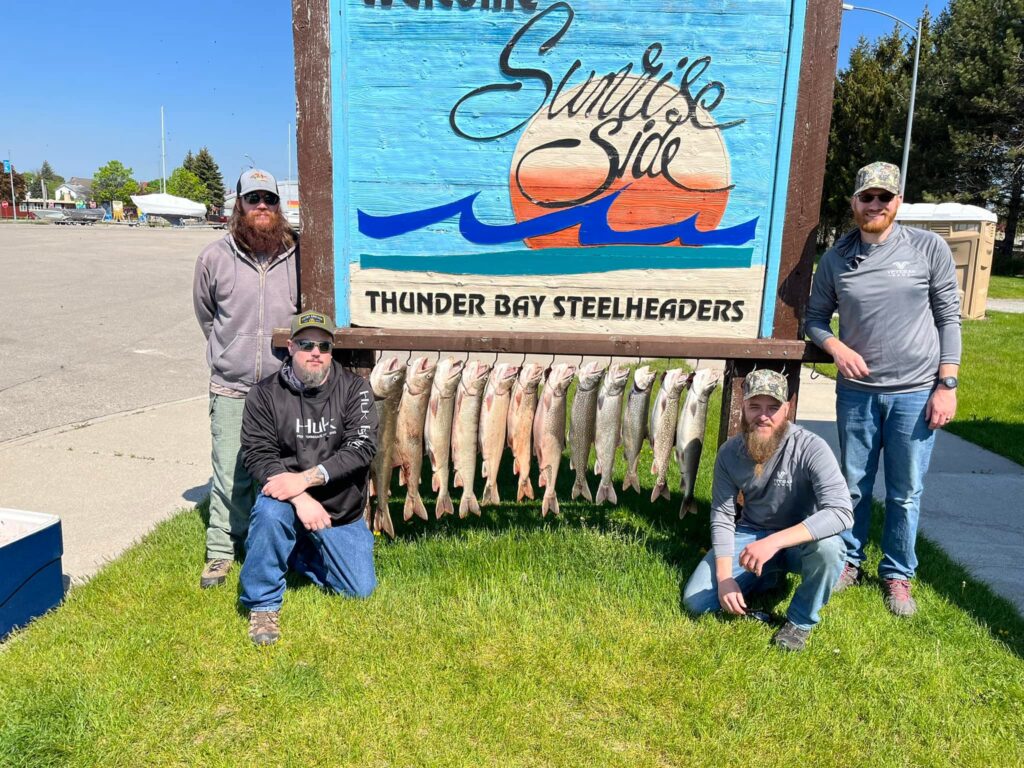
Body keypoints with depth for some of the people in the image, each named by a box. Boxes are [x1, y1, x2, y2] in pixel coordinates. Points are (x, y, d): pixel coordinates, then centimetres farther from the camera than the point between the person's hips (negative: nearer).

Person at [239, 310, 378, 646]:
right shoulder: (265, 395, -7)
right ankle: (262, 604, -13)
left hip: (342, 512, 2)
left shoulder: (354, 388, -7)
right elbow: (258, 455, -14)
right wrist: (299, 497, -29)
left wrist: (306, 478, -29)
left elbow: (362, 446, -18)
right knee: (270, 510, -36)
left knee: (360, 589, 1)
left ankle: (300, 556, 29)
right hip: (289, 502, -1)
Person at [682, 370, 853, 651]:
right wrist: (725, 577, -18)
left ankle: (801, 621, -7)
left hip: (801, 541, -3)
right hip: (750, 534, 3)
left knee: (828, 547, -38)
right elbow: (722, 516, -7)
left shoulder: (811, 448, -25)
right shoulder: (729, 452, -12)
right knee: (696, 601, -10)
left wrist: (774, 542, -45)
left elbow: (841, 512, -36)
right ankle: (769, 576, 17)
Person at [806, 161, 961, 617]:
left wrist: (947, 384, -5)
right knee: (853, 486, 12)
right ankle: (848, 562, 30)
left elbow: (949, 318, 0)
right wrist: (836, 348, -11)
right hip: (856, 391, 2)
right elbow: (816, 318, 10)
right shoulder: (836, 259, 2)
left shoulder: (929, 248, -3)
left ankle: (897, 575, 24)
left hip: (915, 393, -1)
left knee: (905, 493, 7)